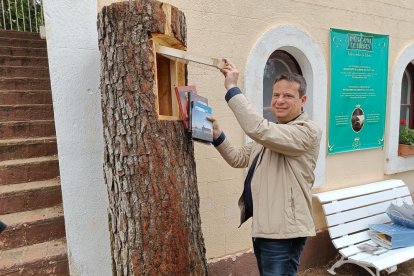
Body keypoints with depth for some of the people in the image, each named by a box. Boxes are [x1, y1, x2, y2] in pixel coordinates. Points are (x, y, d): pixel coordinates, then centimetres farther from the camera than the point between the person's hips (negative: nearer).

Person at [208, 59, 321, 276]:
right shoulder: (271, 133, 13)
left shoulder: (307, 131, -16)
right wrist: (217, 135, -3)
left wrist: (232, 88, -26)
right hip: (262, 226, 9)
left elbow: (258, 129, -32)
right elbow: (238, 159, 12)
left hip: (283, 230, -9)